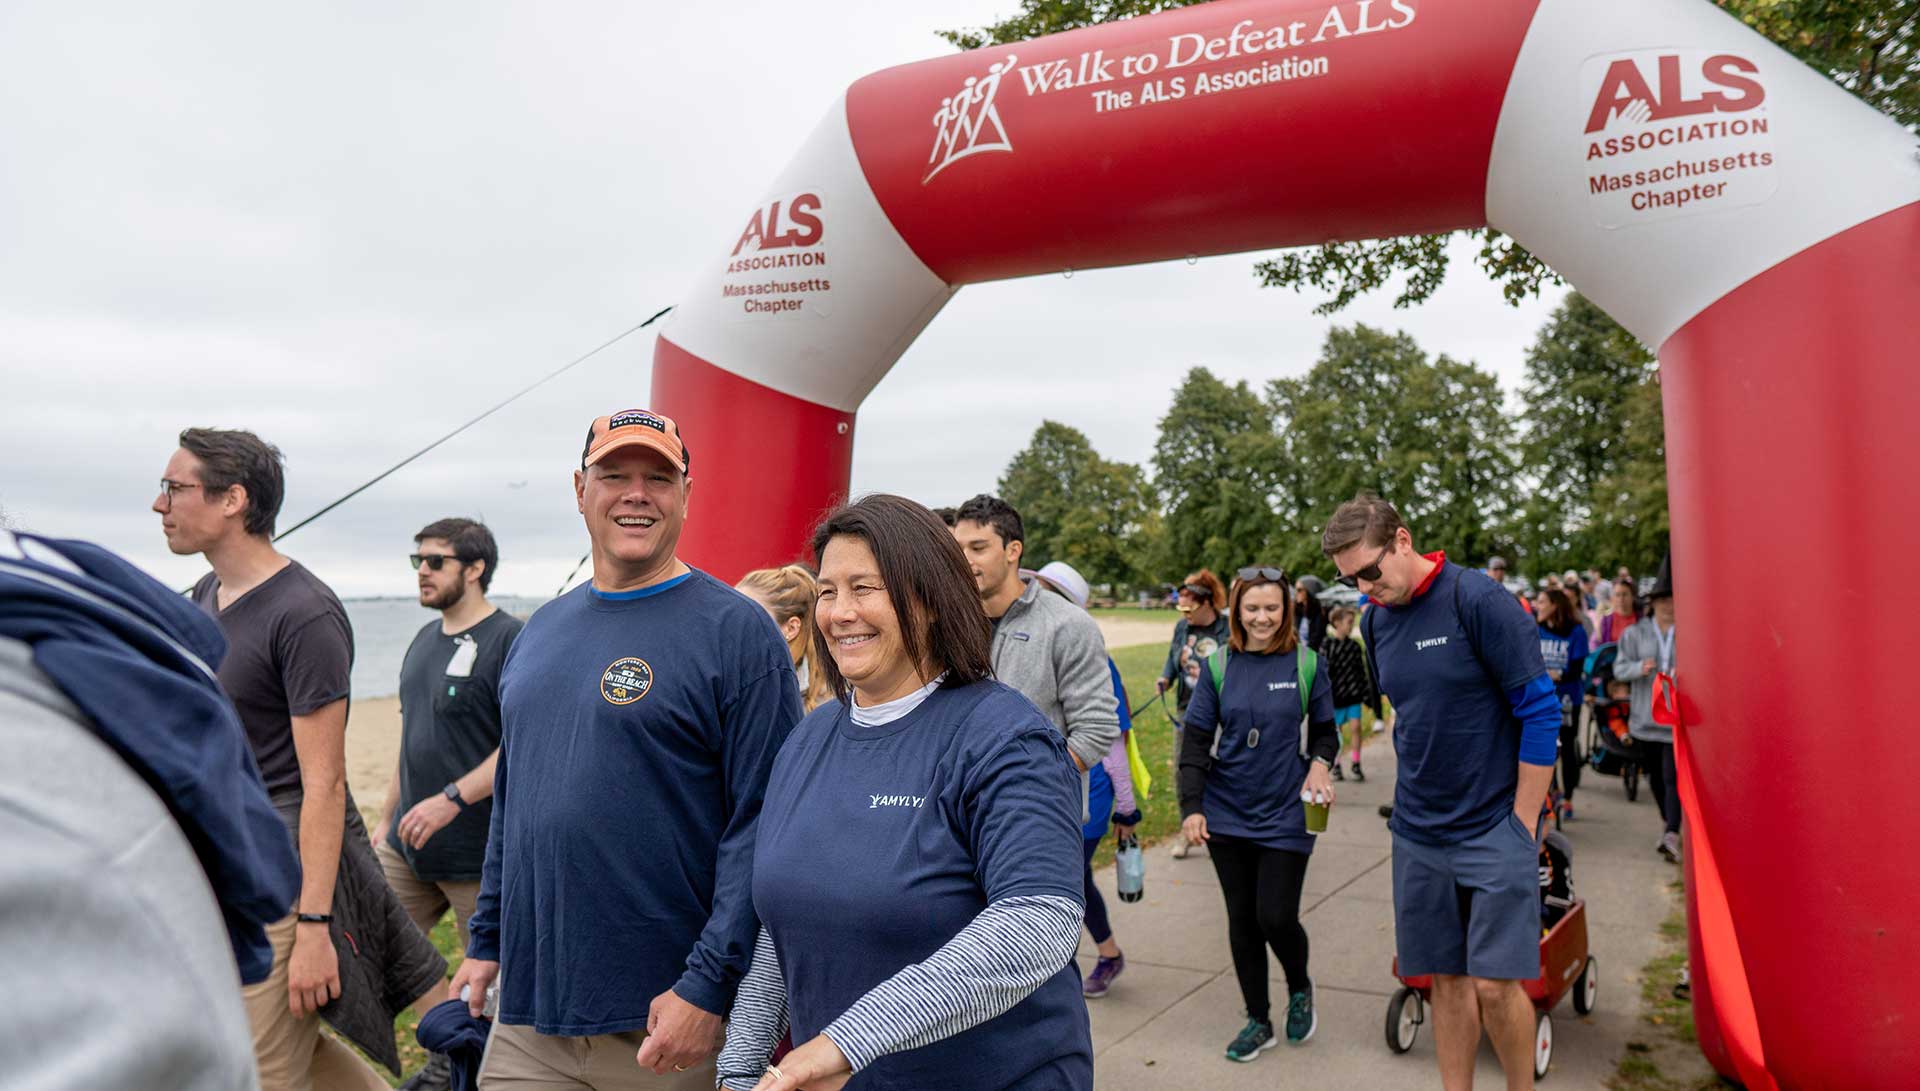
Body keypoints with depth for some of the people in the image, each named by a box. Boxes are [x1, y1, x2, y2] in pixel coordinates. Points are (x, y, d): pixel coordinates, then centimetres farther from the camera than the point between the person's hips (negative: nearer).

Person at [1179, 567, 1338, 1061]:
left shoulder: (1305, 663, -3)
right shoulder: (1218, 666, -1)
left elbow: (1325, 730, 7)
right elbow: (1196, 740, 0)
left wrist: (1320, 765, -14)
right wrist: (1191, 807, -7)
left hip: (1285, 815, -2)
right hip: (1227, 815, 2)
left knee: (1277, 917, -5)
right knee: (1241, 919, 10)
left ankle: (1300, 987, 29)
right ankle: (1258, 1021, 27)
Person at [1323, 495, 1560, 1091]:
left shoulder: (1478, 600, -14)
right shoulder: (1376, 619, 5)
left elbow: (1540, 711, -12)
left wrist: (1522, 823, -11)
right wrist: (1421, 792, 15)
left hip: (1495, 828, -5)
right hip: (1419, 831, 5)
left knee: (1494, 982, -5)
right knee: (1447, 978, 11)